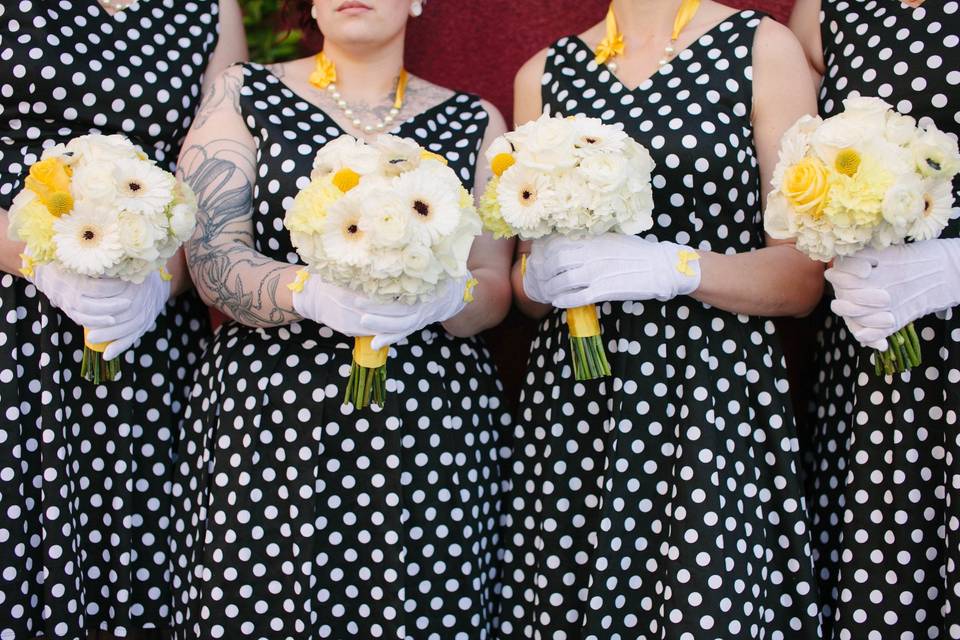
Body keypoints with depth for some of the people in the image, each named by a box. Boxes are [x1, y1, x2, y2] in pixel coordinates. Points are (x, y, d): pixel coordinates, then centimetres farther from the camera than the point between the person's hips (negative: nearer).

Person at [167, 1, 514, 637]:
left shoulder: (475, 122, 12)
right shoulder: (244, 96, 9)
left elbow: (495, 285, 7)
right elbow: (211, 256, -2)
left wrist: (443, 299, -17)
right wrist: (315, 294, -22)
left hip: (432, 423, 1)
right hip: (267, 415, -1)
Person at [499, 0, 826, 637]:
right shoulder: (546, 73, 12)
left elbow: (802, 277, -3)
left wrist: (676, 266, -18)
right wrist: (539, 275, -7)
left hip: (718, 393, -2)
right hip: (574, 397, 3)